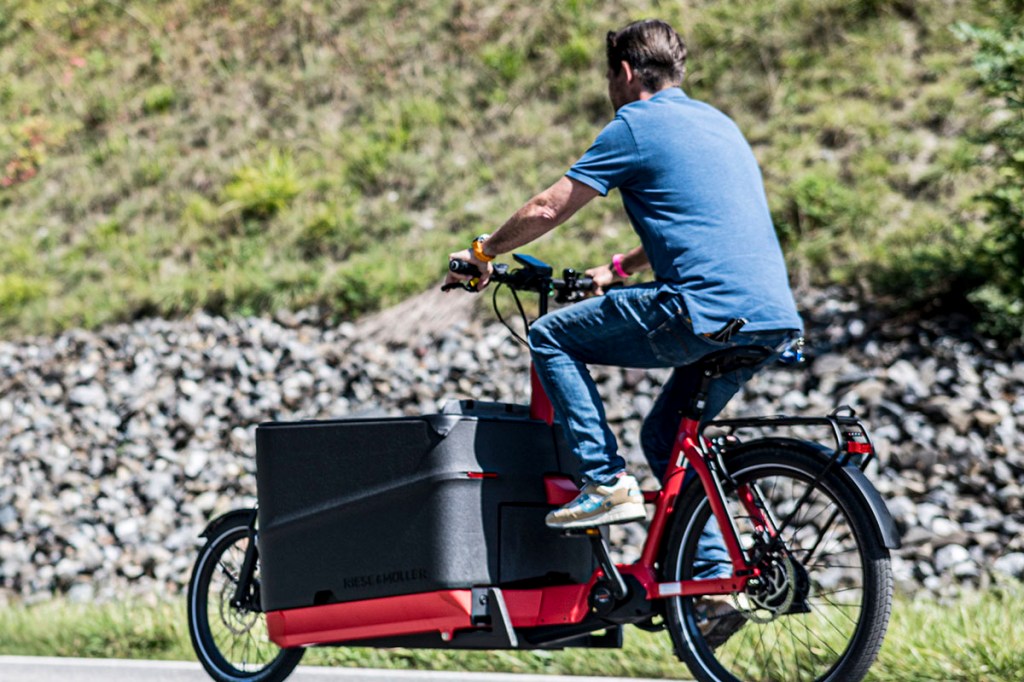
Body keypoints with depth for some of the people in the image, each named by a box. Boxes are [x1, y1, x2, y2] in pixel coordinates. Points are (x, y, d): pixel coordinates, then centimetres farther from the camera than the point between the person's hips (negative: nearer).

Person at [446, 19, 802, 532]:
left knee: (550, 338, 5)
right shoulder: (717, 122, 25)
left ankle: (606, 483, -2)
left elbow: (548, 210, 3)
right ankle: (713, 568, 18)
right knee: (664, 437, 25)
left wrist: (482, 252, 18)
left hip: (707, 315, -8)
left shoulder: (636, 125, 1)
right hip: (773, 319, 8)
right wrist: (617, 269, 46)